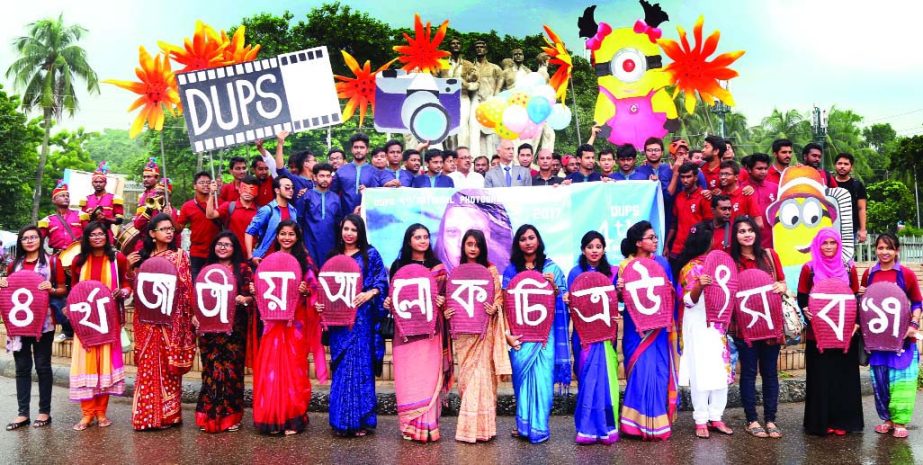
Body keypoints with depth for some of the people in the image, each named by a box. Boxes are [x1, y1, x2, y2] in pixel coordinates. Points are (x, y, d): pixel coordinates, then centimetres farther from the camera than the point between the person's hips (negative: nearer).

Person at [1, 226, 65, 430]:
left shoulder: (52, 261, 3)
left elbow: (63, 290, 3)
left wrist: (51, 290, -17)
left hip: (43, 322, -4)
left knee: (42, 366, 2)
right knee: (22, 368, 5)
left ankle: (44, 412, 8)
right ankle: (23, 413, 9)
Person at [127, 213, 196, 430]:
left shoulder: (179, 255, 2)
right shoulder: (142, 256, 12)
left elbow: (186, 288, -3)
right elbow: (136, 288, 13)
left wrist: (192, 314, -12)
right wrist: (131, 268, -1)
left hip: (171, 320, -3)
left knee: (167, 367, -1)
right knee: (147, 366, 4)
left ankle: (168, 414, 7)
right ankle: (146, 415, 13)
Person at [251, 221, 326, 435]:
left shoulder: (304, 261, 5)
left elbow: (314, 289, 3)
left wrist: (306, 291, -17)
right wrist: (254, 291, -8)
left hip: (296, 322, -2)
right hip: (274, 320, 2)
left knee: (294, 369, 0)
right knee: (271, 368, -2)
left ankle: (293, 419, 6)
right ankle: (271, 418, 7)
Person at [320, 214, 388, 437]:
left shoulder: (370, 254, 4)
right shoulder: (334, 256, 13)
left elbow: (382, 281, 0)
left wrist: (370, 293, -18)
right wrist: (320, 303, -2)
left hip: (361, 317, -3)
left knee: (360, 365, -4)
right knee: (340, 367, 4)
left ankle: (360, 420, 4)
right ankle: (340, 421, 12)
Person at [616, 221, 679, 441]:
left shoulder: (662, 262, 7)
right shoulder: (625, 266, 1)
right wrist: (619, 289, -20)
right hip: (636, 326, -2)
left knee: (659, 370, 1)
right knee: (639, 371, -4)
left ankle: (657, 421, 12)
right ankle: (638, 422, 6)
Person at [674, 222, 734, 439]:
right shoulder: (691, 268, -7)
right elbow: (689, 300, -12)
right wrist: (699, 286, -30)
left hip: (718, 325, 6)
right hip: (699, 326, -6)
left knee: (721, 370, 5)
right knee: (701, 372, -4)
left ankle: (716, 417, 13)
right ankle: (701, 420, 4)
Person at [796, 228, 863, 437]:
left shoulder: (849, 268, 8)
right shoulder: (809, 268, 2)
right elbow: (801, 298, 2)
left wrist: (856, 323, -3)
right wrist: (806, 312, -18)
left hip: (846, 333, 2)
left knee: (845, 376, 4)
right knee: (821, 378, 0)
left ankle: (842, 421, 15)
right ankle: (821, 422, 9)